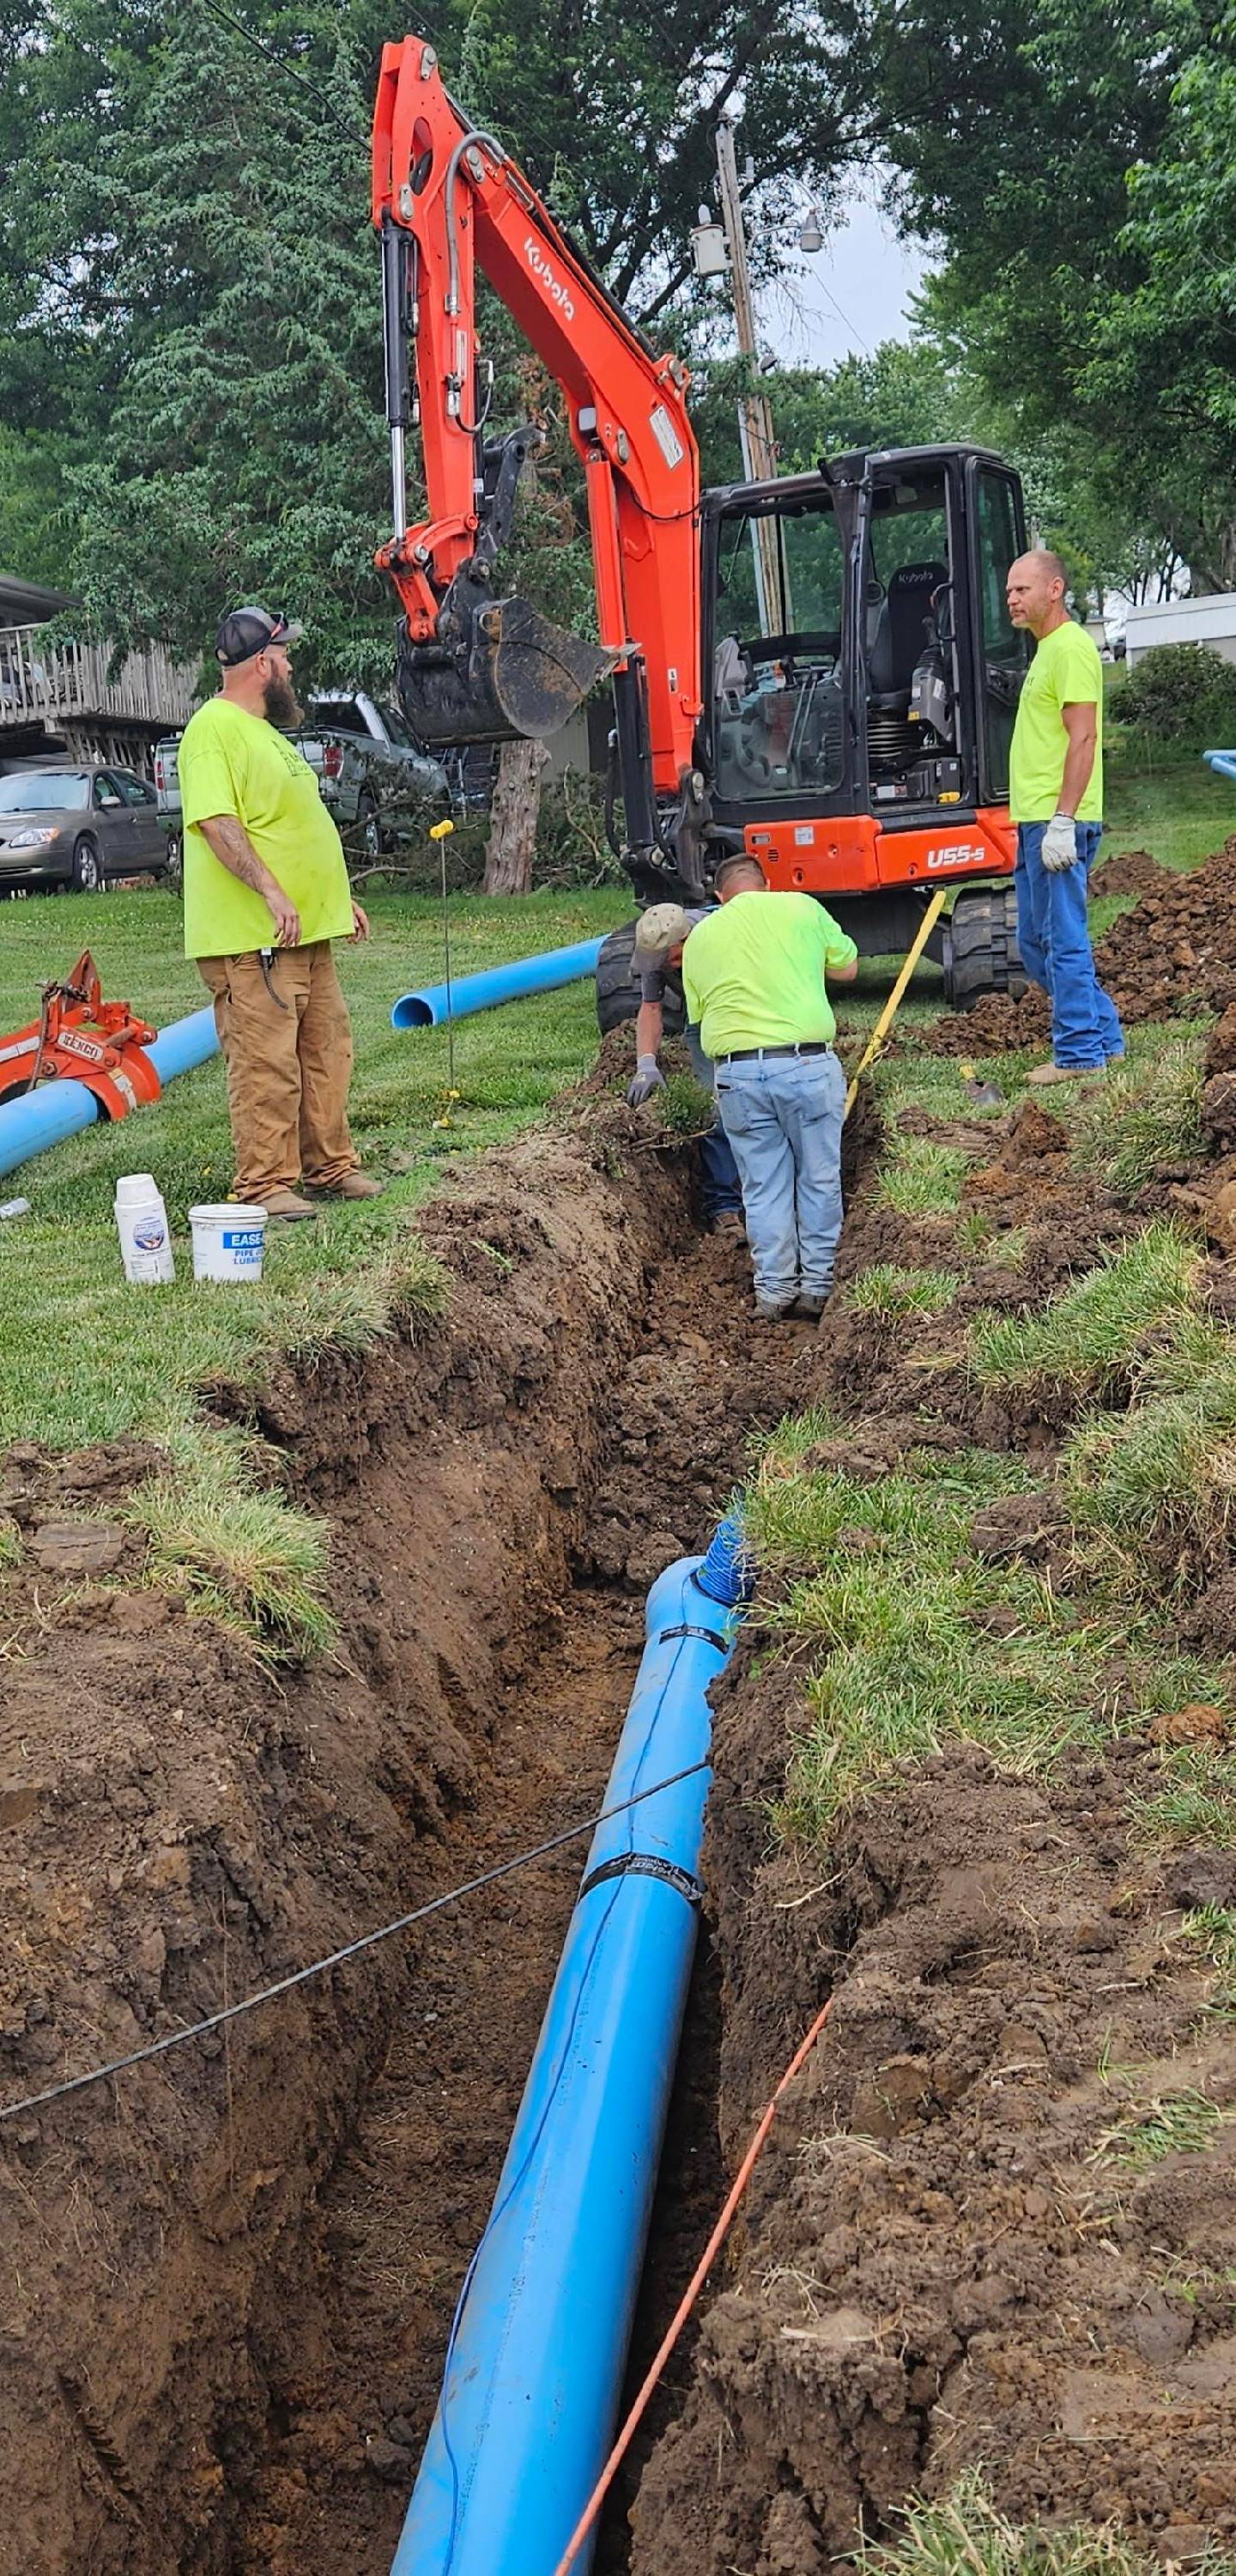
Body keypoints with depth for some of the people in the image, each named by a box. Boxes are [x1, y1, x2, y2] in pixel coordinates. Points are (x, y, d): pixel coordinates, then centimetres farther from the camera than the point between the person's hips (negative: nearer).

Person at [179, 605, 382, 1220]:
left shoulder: (265, 730, 21)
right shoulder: (214, 728, -12)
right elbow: (216, 822, -23)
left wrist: (340, 898, 26)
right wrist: (271, 891, -30)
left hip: (307, 931, 10)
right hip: (251, 938, -10)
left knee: (325, 1053, 14)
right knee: (266, 1064, -7)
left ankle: (328, 1165, 24)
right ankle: (264, 1183, 1)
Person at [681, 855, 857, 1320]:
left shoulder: (699, 937, 14)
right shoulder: (801, 907, 6)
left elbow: (699, 1015, 13)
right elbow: (847, 968, 16)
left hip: (736, 1070, 2)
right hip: (807, 1063, -2)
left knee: (763, 1187, 12)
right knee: (819, 1179, 11)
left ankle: (774, 1290, 15)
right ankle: (817, 1285, 15)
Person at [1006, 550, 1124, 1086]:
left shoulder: (1070, 647, -12)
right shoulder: (1047, 649, 20)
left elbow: (1083, 738, -19)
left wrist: (1062, 821, -24)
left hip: (1057, 821, -11)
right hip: (1035, 820, 11)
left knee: (1063, 940, -5)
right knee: (1036, 941, 14)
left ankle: (1079, 1053, 2)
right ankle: (1103, 1036, 22)